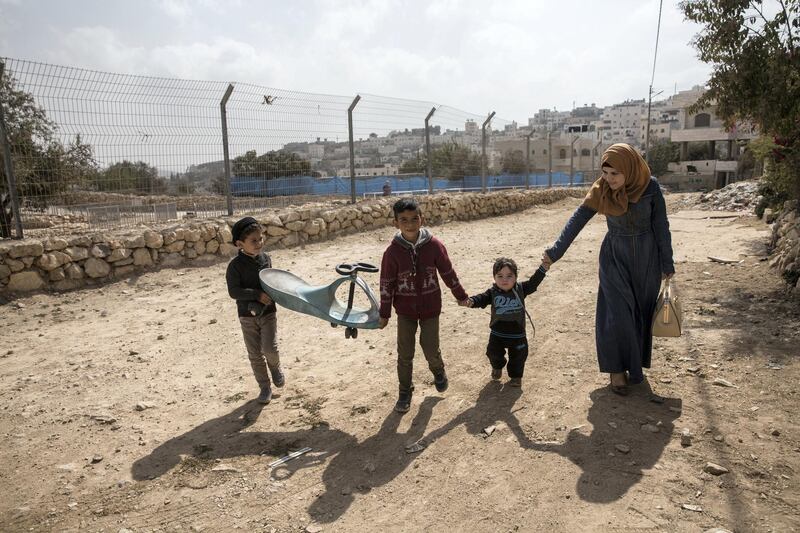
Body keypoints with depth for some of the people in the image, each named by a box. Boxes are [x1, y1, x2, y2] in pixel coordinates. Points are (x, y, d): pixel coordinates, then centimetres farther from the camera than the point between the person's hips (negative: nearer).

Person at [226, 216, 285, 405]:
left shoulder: (266, 258, -1)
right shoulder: (236, 265, -14)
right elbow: (233, 291, -18)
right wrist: (258, 295, -25)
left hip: (268, 312, 2)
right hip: (248, 315, -2)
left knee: (269, 348, -10)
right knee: (255, 354, 8)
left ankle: (275, 367, 25)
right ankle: (265, 387, 23)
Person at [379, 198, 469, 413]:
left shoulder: (434, 245, -10)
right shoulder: (393, 251, -11)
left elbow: (448, 273, 2)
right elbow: (387, 284, -4)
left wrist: (462, 296, 11)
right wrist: (384, 313, 0)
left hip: (431, 307, 0)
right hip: (405, 309, 0)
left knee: (430, 348, 5)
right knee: (405, 353, 5)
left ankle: (438, 371, 39)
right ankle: (405, 391, 25)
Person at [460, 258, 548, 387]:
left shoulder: (520, 289, -7)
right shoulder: (492, 292, -10)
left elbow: (534, 282, -13)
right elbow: (481, 299, -23)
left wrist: (544, 267, -24)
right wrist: (470, 301, -45)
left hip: (517, 334, 0)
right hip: (497, 333, 0)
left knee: (518, 356, 13)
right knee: (493, 353, 9)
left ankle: (516, 376, 39)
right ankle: (497, 367, 43)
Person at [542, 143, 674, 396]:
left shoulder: (651, 187, -15)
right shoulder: (601, 191, -14)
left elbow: (661, 226, -7)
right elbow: (577, 221, -16)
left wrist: (667, 263, -3)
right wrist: (555, 251, -23)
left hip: (647, 257, 1)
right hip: (615, 257, -1)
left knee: (641, 312, 10)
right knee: (618, 314, -5)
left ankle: (635, 364, 28)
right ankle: (617, 368, 10)